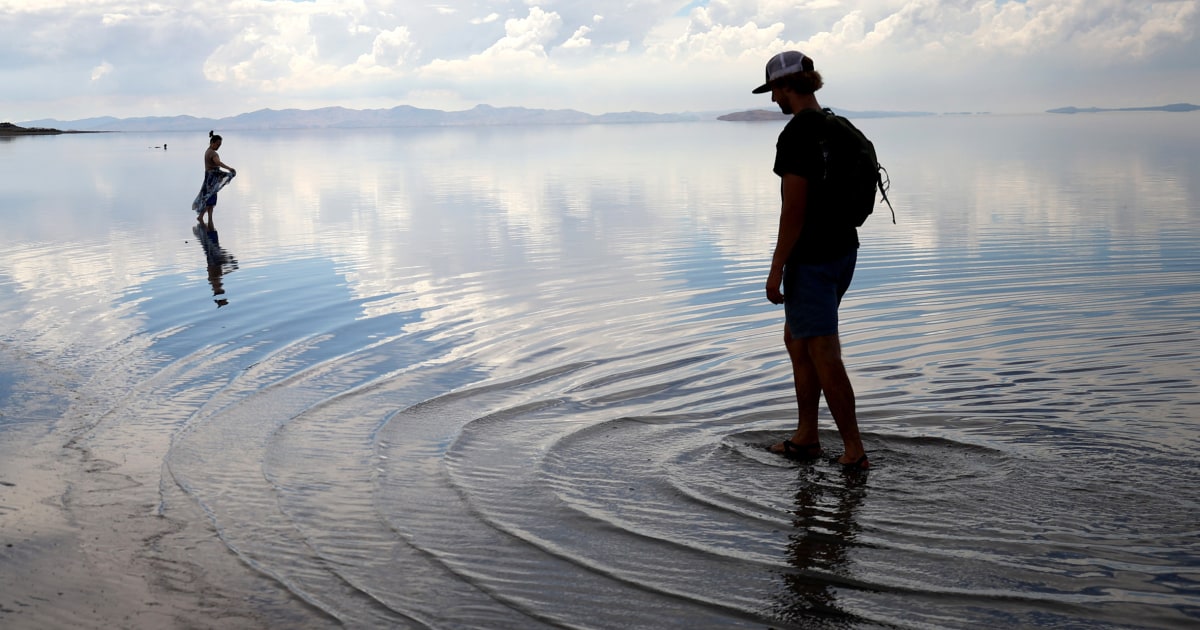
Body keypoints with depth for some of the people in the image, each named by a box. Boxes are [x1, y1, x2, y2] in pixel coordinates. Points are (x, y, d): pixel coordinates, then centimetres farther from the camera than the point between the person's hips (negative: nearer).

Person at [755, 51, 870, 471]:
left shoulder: (795, 135, -18)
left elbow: (794, 209, -21)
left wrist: (776, 271, -16)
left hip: (811, 259, -10)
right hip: (843, 248, 10)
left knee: (823, 355, -2)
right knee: (796, 341, 20)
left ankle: (855, 452, 4)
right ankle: (805, 437, 27)